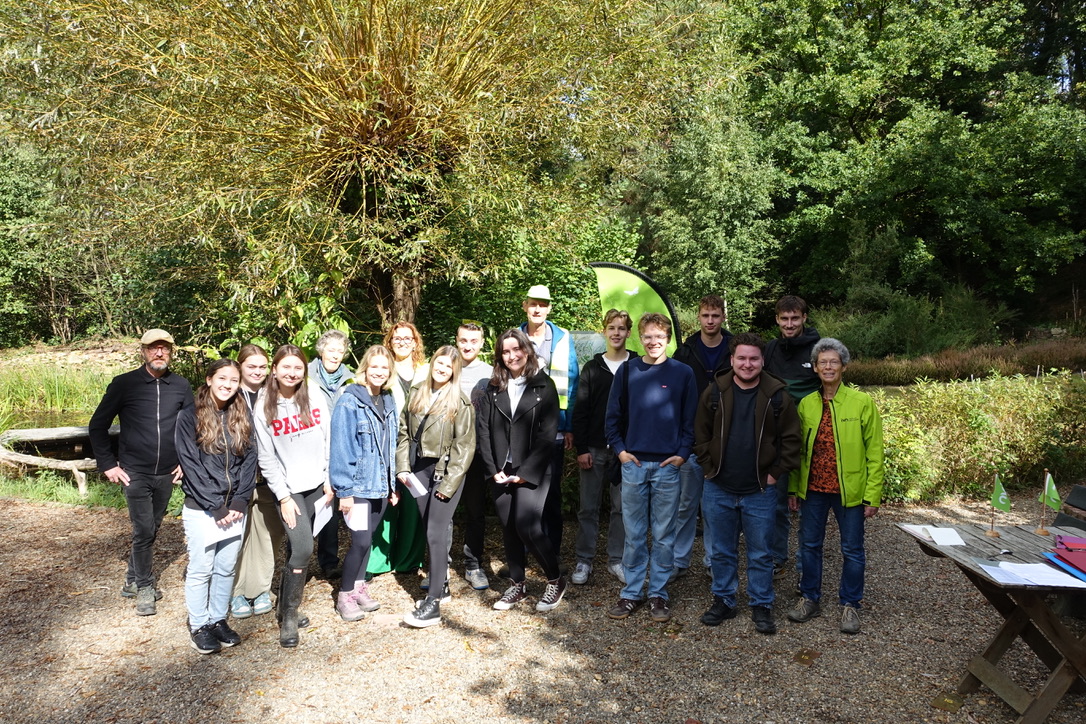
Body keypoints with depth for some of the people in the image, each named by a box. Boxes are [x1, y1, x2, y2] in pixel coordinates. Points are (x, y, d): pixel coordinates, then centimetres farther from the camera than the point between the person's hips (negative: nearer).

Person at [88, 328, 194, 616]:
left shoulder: (181, 386, 1)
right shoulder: (124, 384, -6)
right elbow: (97, 425, 0)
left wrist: (186, 461, 3)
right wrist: (107, 465, -4)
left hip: (166, 474, 3)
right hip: (134, 473, -3)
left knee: (151, 530, 14)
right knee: (144, 530, -7)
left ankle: (132, 581, 32)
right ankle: (144, 587, 12)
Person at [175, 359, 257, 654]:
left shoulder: (241, 417, 7)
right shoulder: (189, 417, -6)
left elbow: (249, 461, 4)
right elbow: (191, 465, -10)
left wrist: (239, 502, -7)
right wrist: (216, 507, -13)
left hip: (234, 508, 4)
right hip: (201, 509, -4)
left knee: (226, 569, 11)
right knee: (201, 570, 5)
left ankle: (218, 620, 27)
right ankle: (199, 626, 21)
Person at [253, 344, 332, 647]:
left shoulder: (314, 396, -1)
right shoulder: (264, 407, -6)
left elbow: (328, 439, 4)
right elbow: (266, 458, -5)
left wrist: (329, 479, 2)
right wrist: (284, 497, -8)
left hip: (317, 485, 3)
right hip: (289, 488, -3)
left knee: (296, 548, 9)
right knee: (303, 549, -13)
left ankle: (288, 605, 28)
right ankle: (288, 616, 4)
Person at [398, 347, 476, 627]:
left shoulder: (460, 403, -8)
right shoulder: (416, 393, 7)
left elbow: (464, 446, -10)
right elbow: (404, 432, 10)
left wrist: (449, 483, -13)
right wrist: (402, 467, 1)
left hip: (446, 471, -5)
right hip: (419, 469, 5)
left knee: (436, 534, -9)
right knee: (429, 531, 12)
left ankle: (433, 603, -5)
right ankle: (441, 585, 27)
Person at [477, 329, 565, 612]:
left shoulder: (544, 386, -2)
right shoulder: (494, 388, 9)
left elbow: (548, 433, -8)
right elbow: (483, 428, 4)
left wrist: (527, 471, -12)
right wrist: (493, 468, -6)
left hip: (532, 471, -4)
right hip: (501, 470, 4)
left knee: (527, 527, -12)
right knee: (508, 528, 9)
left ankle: (555, 580, 9)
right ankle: (517, 585, 24)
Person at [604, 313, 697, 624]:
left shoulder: (683, 373, 1)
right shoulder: (627, 371, 4)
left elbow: (690, 419, 4)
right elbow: (613, 416, 9)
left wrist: (683, 453, -6)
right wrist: (619, 449, -1)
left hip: (667, 465, -1)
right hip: (633, 463, 1)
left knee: (664, 534, 7)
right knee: (634, 534, 8)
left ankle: (659, 593, 19)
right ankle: (632, 593, 19)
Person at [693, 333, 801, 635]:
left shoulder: (777, 396, -5)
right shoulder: (715, 393, -1)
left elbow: (791, 439, 0)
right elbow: (701, 435, 6)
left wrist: (775, 474, -5)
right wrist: (710, 469, -1)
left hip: (760, 491, -1)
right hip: (719, 489, 2)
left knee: (761, 553, 10)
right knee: (722, 551, 14)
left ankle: (761, 606, 25)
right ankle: (723, 601, 29)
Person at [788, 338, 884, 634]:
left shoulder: (862, 402, -6)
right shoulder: (806, 404, 4)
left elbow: (874, 452, -6)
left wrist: (873, 495, -9)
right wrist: (793, 488, 7)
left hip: (849, 490, -3)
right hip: (813, 489, 3)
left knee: (852, 549, 9)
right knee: (809, 544, 13)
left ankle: (850, 604, 26)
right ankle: (810, 599, 29)